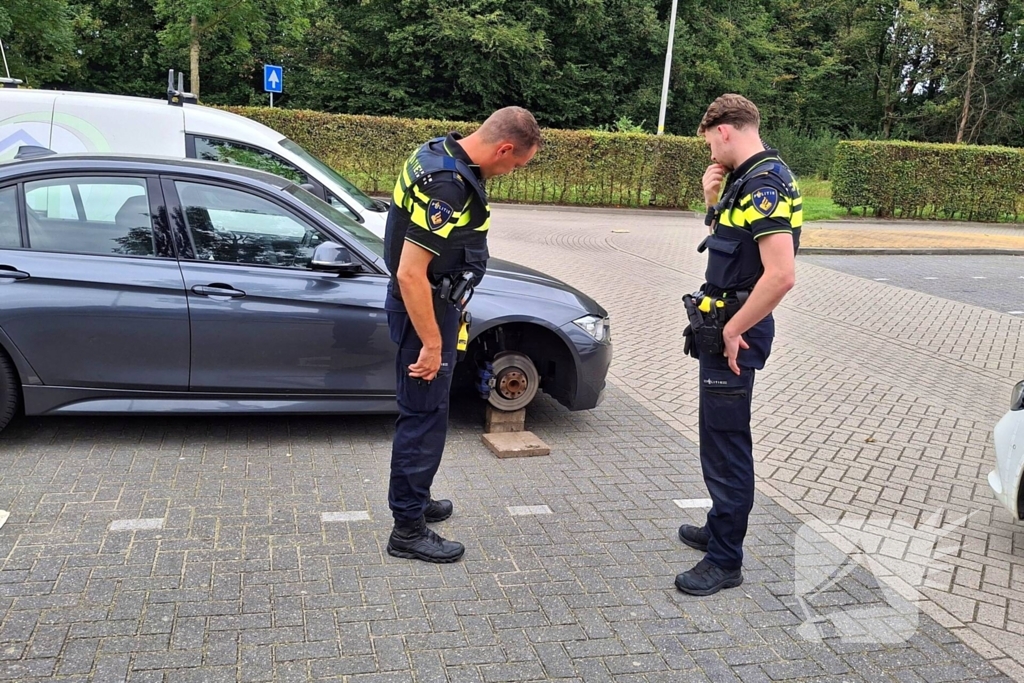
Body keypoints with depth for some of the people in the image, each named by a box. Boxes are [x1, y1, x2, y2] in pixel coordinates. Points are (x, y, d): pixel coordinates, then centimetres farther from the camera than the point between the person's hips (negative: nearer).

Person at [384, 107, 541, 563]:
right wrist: (432, 343, -23)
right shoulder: (448, 187, -28)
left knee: (422, 411, 21)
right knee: (424, 417, 0)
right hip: (425, 310, -10)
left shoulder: (441, 152, 4)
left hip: (434, 302, 10)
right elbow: (410, 274, -30)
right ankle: (408, 530, 14)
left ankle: (413, 501, 37)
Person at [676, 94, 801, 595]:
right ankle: (720, 529, 38)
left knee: (726, 443, -1)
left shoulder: (763, 186, -20)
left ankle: (725, 561, 11)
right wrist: (713, 200, 5)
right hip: (725, 325, 11)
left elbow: (781, 275, -29)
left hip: (735, 334, -11)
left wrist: (732, 331, -21)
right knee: (720, 436, 22)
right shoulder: (746, 180, 11)